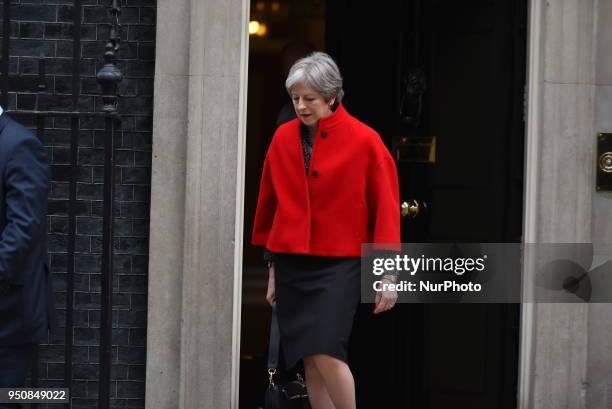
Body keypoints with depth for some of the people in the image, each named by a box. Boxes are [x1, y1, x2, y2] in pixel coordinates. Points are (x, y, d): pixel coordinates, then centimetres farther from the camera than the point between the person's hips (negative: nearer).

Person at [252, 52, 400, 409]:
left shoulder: (364, 141, -7)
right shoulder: (284, 138, 5)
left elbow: (386, 209, -4)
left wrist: (388, 273, -6)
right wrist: (273, 266, 17)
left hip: (340, 264, -4)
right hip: (291, 264, 5)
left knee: (326, 352, -17)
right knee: (309, 360, 5)